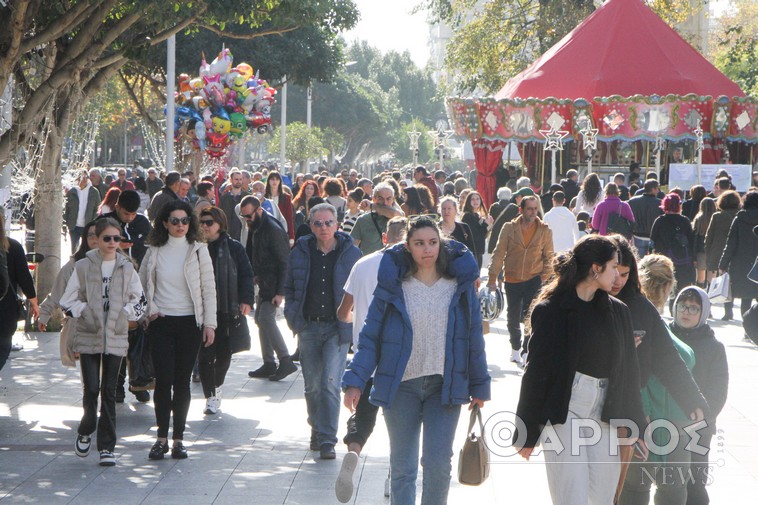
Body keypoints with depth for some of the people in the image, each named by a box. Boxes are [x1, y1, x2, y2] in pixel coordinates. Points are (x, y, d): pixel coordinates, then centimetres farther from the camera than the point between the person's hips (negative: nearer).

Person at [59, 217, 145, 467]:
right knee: (91, 388, -6)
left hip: (115, 337, 2)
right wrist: (85, 313, -10)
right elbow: (68, 300, 3)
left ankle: (106, 447, 6)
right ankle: (85, 432, 22)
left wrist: (125, 314, -4)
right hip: (88, 336, -1)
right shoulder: (83, 266, 0)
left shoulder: (127, 268, 6)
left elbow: (139, 300, 12)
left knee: (109, 392, 2)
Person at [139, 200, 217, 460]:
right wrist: (149, 308, 2)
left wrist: (209, 323, -3)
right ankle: (162, 437, 3)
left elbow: (209, 288, 2)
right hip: (161, 322, 0)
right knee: (163, 380, -6)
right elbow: (142, 282, 15)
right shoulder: (155, 251, 4)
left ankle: (178, 439, 9)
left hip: (189, 322, 0)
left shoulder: (198, 250, 1)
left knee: (182, 381, 2)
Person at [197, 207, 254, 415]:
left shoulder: (234, 248, 1)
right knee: (205, 355, -3)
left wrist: (246, 300, -8)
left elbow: (246, 275, 3)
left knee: (224, 353, 6)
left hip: (227, 310, 0)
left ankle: (216, 386, 33)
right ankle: (211, 396, 6)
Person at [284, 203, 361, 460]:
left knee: (330, 383, -12)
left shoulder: (351, 254, 0)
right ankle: (317, 431, 28)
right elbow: (289, 288, 16)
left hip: (338, 328, -3)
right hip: (309, 327, 3)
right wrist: (293, 316, 4)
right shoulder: (300, 253, 5)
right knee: (312, 385, 9)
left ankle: (327, 439, -10)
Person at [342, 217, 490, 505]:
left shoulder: (460, 284, 1)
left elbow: (474, 338, 7)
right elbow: (370, 337, -1)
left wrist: (479, 386, 8)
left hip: (445, 385, 0)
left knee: (438, 464, -4)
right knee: (402, 468, 7)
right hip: (401, 386, 0)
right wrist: (355, 381, -10)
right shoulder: (392, 285, -3)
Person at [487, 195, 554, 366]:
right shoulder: (509, 228, -2)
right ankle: (515, 348, 34)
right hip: (512, 280, 1)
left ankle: (526, 352, -10)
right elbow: (499, 254, 0)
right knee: (513, 318, 12)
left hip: (534, 279, -1)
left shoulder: (545, 230, 0)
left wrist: (545, 275, -4)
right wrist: (492, 278, -3)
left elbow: (549, 256, 8)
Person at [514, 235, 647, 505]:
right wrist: (527, 434, -3)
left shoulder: (617, 312, 11)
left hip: (603, 416, 5)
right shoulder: (550, 311, -4)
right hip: (562, 413, -5)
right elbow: (536, 372, -3)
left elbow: (628, 371, 15)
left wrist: (635, 425, 15)